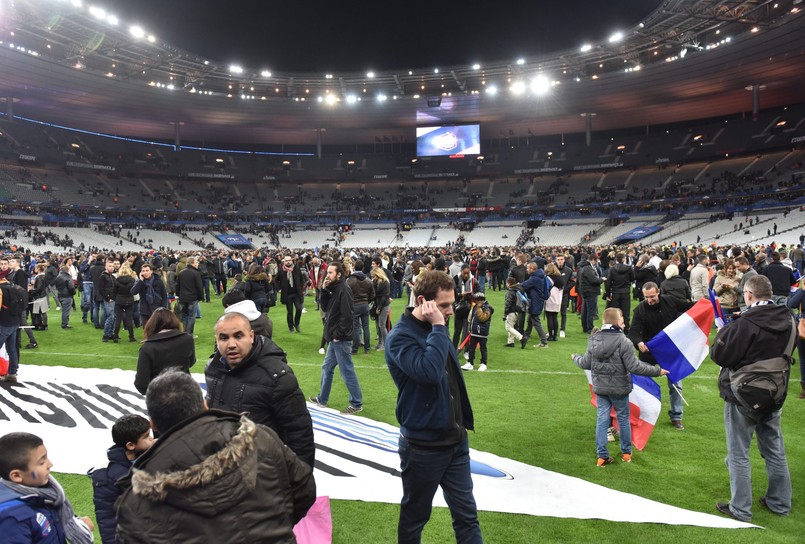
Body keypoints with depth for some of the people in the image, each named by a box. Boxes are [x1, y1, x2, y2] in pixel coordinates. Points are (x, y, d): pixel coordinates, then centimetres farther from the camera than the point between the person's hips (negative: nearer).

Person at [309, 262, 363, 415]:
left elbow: (346, 315, -22)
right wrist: (324, 289, -3)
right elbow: (326, 306, 9)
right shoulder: (334, 288, 11)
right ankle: (322, 399, 34)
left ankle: (356, 404, 8)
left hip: (341, 338, -10)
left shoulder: (343, 290, -18)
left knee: (347, 371, -2)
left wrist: (338, 335, -19)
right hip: (334, 338, 10)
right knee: (327, 368, 20)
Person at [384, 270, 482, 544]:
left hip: (456, 440, 7)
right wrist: (438, 327, -27)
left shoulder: (435, 330, 6)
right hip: (423, 446, -7)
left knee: (467, 515, 12)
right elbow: (429, 371, -36)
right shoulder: (400, 336, -18)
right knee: (415, 516, 14)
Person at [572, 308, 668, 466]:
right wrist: (657, 371, -9)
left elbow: (586, 364, 3)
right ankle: (626, 453, 30)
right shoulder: (623, 342, -19)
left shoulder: (593, 340, -4)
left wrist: (575, 357, 24)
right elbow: (634, 367, -19)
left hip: (600, 388, 3)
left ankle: (602, 456, 11)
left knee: (602, 419, 9)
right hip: (619, 388, -3)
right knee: (623, 419, 15)